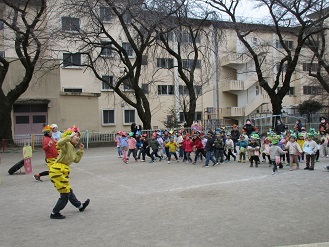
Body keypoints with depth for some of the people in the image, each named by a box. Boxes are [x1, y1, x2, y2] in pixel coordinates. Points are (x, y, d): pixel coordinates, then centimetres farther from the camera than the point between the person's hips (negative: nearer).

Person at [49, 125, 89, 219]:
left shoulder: (72, 148, 16)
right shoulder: (67, 145, -12)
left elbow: (76, 160, 24)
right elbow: (59, 143, -36)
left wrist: (81, 150, 20)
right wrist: (69, 136, -31)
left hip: (63, 172, 10)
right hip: (57, 171, -10)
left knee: (68, 191, 25)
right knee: (65, 194, 0)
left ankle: (80, 205, 40)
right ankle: (54, 213, 13)